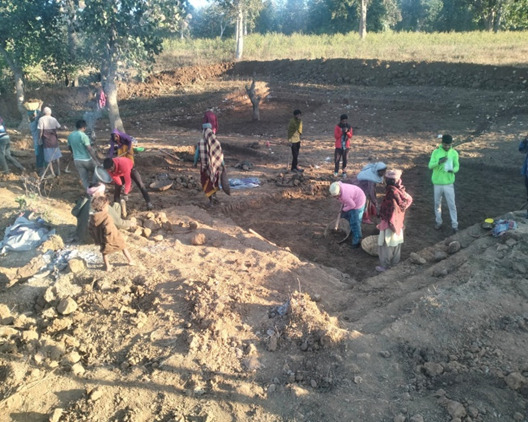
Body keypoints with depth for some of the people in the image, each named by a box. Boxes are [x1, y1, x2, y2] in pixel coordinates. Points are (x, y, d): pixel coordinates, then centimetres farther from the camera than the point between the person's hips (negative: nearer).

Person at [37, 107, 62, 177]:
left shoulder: (41, 119, -8)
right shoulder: (54, 119, 3)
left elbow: (41, 130, -11)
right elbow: (59, 127, 12)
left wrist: (39, 139, -3)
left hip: (47, 140, -3)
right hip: (54, 139, 3)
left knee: (49, 157, 5)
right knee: (57, 156, 15)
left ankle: (52, 173, 6)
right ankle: (58, 171, 18)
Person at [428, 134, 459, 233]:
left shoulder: (454, 153, -5)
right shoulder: (436, 152, -6)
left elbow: (457, 167, -5)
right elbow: (430, 166, -12)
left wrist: (452, 170, -29)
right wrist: (439, 162, -31)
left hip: (449, 183, -1)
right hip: (437, 183, 1)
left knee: (452, 205, 4)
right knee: (437, 204, 13)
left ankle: (454, 225, 13)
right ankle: (438, 222, 29)